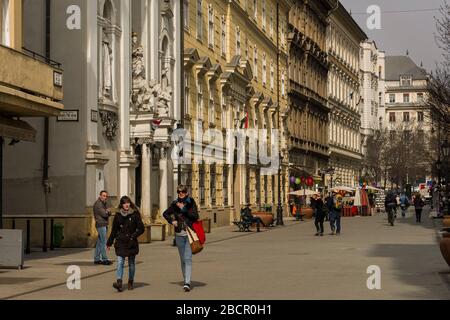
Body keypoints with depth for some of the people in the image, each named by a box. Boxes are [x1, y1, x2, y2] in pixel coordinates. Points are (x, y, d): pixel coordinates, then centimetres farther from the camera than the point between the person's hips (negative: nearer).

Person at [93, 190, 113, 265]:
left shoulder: (103, 204, 20)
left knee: (99, 242, 11)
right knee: (103, 242, -9)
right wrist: (107, 212, 2)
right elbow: (104, 214, -19)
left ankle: (97, 259, 14)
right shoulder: (98, 204, -11)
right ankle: (104, 259, -8)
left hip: (104, 225, 10)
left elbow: (109, 214, 14)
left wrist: (107, 212, -7)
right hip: (101, 224, -10)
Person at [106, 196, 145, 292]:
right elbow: (114, 230, 13)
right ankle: (119, 282, -20)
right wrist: (109, 243, 15)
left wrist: (133, 236, -12)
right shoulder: (118, 215, 6)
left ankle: (130, 282, 23)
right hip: (120, 243, 1)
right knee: (120, 263, -11)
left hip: (131, 243, -1)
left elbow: (141, 228, -1)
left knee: (131, 264, 9)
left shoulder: (135, 215, -1)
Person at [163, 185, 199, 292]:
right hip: (179, 234, 4)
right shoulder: (175, 204, 6)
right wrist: (172, 221, 3)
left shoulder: (191, 202, -3)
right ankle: (186, 281, 20)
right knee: (183, 259, 11)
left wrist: (184, 209, -16)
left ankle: (187, 283, -18)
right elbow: (165, 213, 20)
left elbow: (195, 216, -12)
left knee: (188, 258, -13)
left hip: (189, 233, -4)